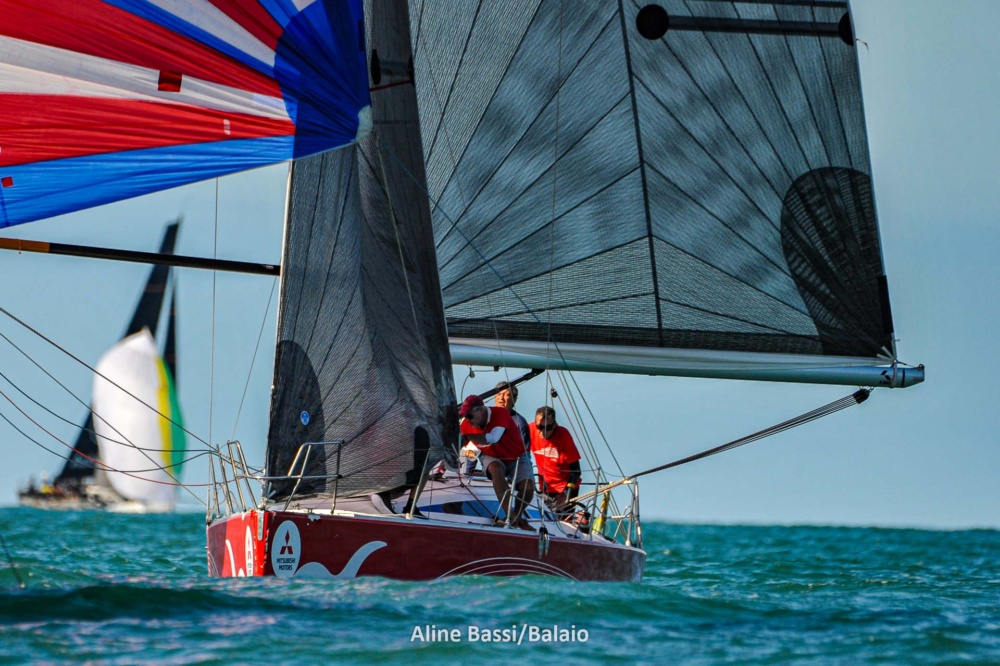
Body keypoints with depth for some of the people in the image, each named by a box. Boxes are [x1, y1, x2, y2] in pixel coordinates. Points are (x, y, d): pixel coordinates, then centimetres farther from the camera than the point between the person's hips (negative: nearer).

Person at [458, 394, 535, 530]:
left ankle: (517, 516, 10)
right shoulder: (466, 425, -15)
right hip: (492, 457, 1)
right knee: (496, 469, -37)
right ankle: (510, 515, -35)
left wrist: (467, 436, -42)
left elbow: (493, 438, -43)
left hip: (516, 457, -1)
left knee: (527, 488, -24)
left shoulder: (501, 413, -29)